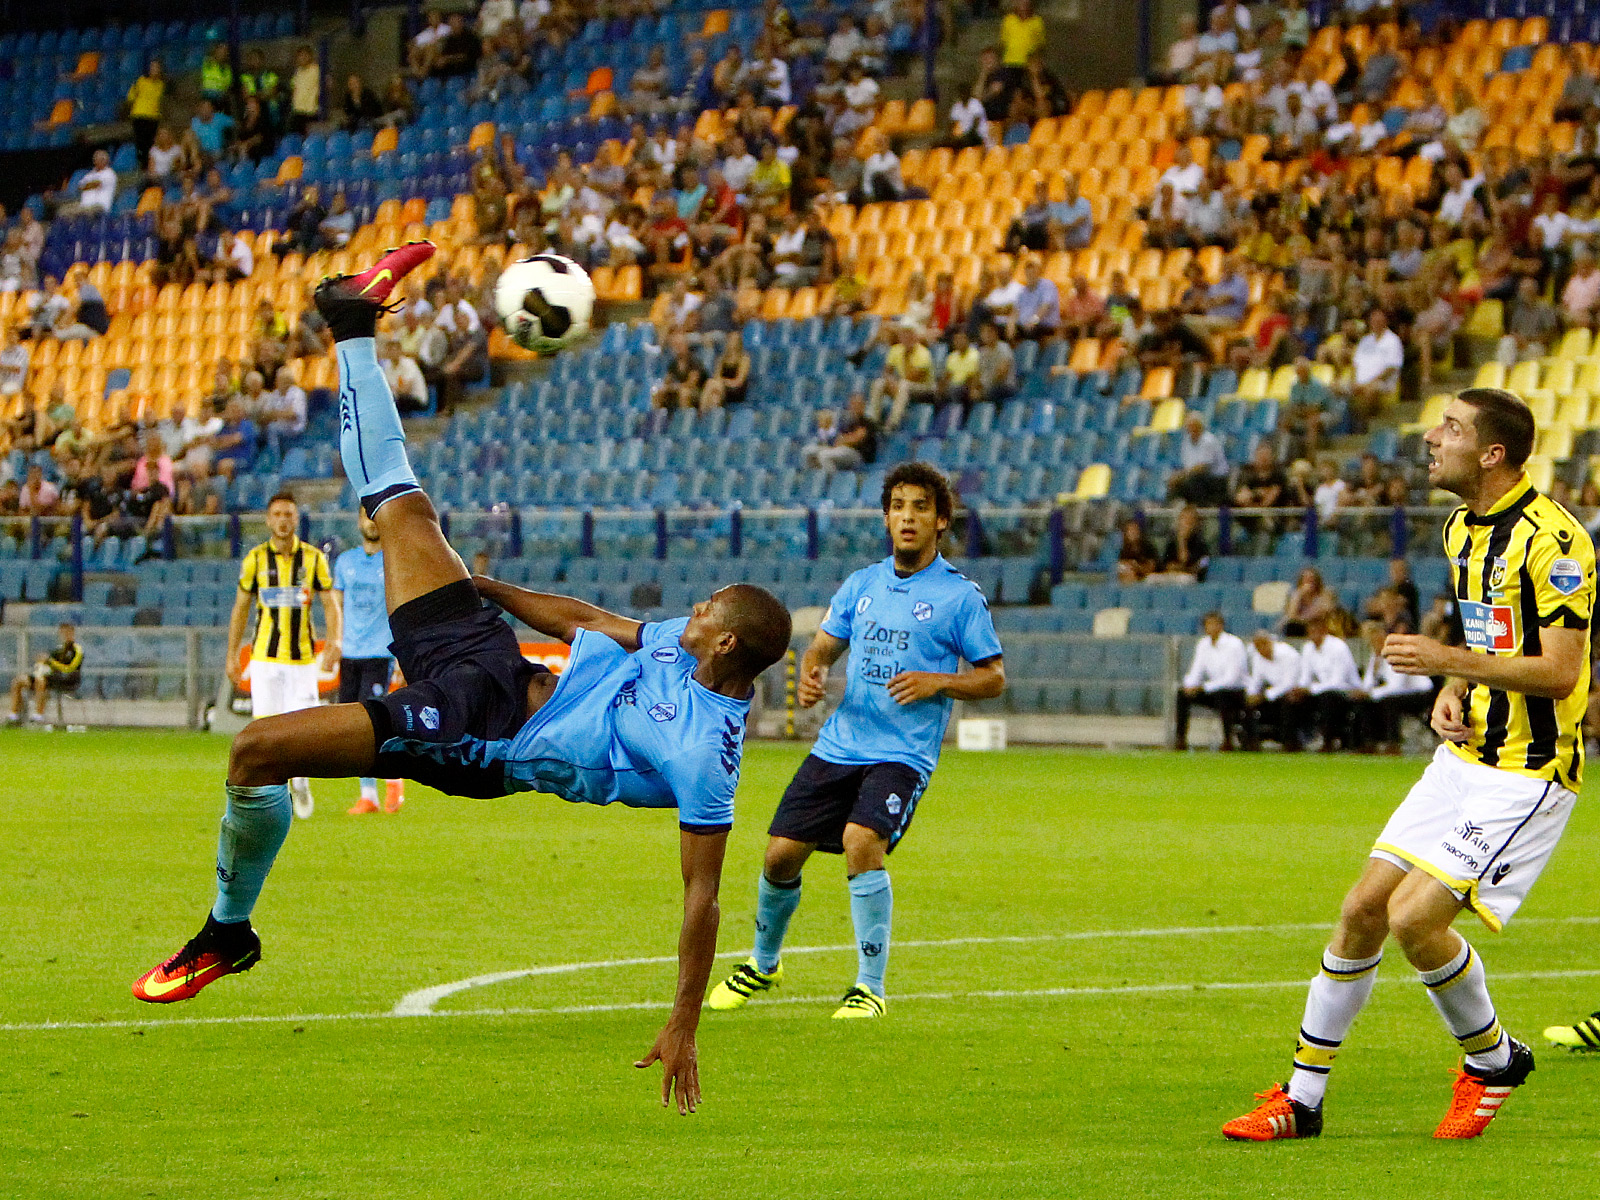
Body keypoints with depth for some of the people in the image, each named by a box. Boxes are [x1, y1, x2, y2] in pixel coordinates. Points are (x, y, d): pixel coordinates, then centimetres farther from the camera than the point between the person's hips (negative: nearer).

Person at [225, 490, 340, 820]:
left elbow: (330, 604, 5)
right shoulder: (255, 558, 3)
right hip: (265, 655, 0)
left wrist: (334, 639, -13)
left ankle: (300, 780, 22)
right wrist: (232, 654, 8)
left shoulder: (313, 558, 4)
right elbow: (240, 607, 10)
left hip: (303, 657, 0)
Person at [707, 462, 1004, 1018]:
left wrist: (937, 683, -15)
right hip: (838, 743, 5)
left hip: (903, 753, -5)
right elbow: (822, 645, 19)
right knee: (781, 853, 2)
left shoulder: (960, 596, -2)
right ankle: (763, 963, 30)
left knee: (861, 840, -28)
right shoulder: (860, 585, 12)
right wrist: (810, 675, -4)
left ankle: (871, 987, -15)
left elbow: (993, 677, 1)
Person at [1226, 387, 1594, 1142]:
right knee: (1363, 909, 4)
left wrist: (1449, 661, -23)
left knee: (1415, 917, -17)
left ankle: (1493, 1059, 9)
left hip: (1527, 774, -9)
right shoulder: (1461, 529, 11)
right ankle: (1302, 1099, 14)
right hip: (1463, 757, 9)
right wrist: (1452, 691, 5)